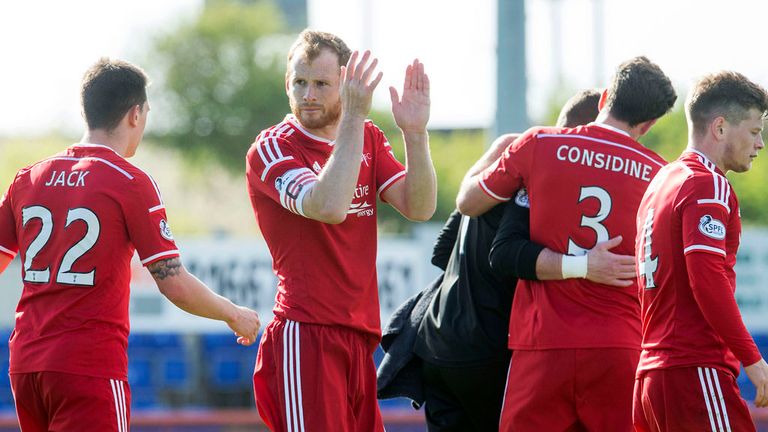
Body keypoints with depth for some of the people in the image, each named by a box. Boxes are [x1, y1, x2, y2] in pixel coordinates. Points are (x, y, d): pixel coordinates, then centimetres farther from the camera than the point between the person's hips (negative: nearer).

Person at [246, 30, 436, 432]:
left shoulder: (368, 139, 15)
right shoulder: (271, 149, -6)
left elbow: (419, 208, 3)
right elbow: (328, 206, -23)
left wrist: (415, 133, -10)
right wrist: (353, 117, -24)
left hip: (360, 336, 6)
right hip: (305, 335, -6)